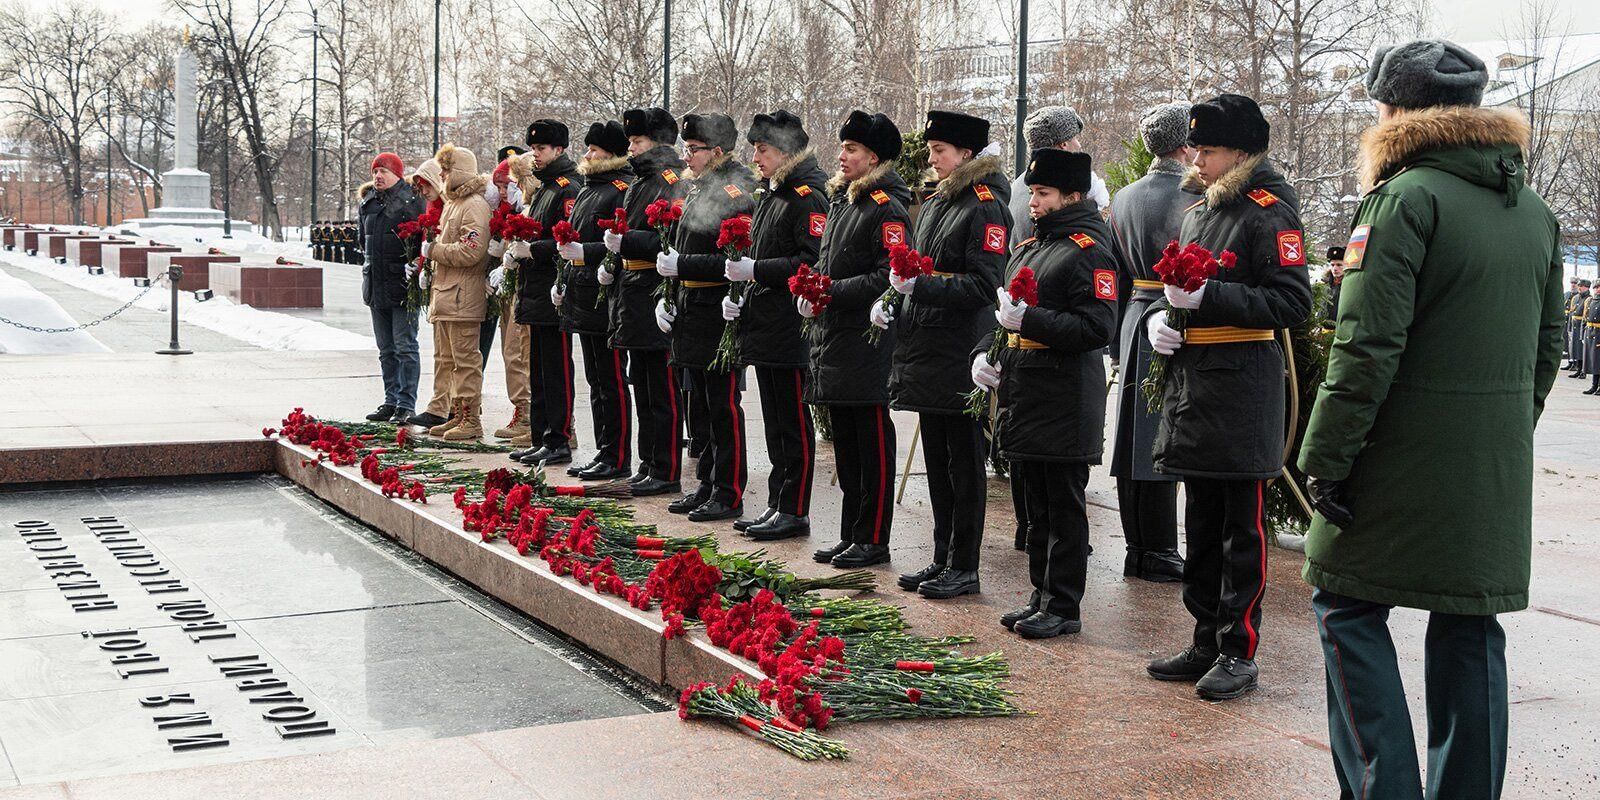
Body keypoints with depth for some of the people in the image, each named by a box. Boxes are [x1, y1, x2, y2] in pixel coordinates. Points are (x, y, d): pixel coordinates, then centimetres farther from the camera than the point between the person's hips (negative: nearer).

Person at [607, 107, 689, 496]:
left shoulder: (672, 183, -12)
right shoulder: (639, 184, 17)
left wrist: (626, 242, -23)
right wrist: (615, 255, 9)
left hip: (658, 298, -10)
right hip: (635, 299, 10)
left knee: (663, 393, -4)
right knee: (643, 389, 15)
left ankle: (666, 473, 1)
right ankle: (648, 465, 23)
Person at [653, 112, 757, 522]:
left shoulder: (737, 191, -15)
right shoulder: (698, 189, 15)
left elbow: (734, 262, -23)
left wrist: (680, 265, -21)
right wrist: (666, 298, 10)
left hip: (720, 316, -9)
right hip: (691, 315, 10)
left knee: (723, 407, -3)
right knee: (701, 406, 15)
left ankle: (729, 495, 5)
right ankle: (707, 487, 25)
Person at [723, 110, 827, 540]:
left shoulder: (807, 197, -13)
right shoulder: (770, 195, 16)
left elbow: (815, 260, -22)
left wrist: (756, 270, -21)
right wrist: (739, 297, 10)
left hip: (790, 327, -10)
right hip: (764, 325, 10)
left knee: (793, 422, -2)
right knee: (775, 421, 14)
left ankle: (795, 511, 5)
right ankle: (777, 504, 21)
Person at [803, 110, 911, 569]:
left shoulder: (887, 209, -12)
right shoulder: (840, 201, 16)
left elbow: (889, 277, -20)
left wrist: (833, 291, -20)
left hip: (868, 342, -9)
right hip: (833, 338, 9)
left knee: (873, 445, 0)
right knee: (846, 445, 14)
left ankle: (873, 540, 7)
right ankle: (851, 536, 22)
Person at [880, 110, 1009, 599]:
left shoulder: (986, 207, -12)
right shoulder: (934, 204, 15)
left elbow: (983, 284, -19)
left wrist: (919, 287, -25)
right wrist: (890, 302, 4)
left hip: (961, 356, -9)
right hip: (926, 350, 9)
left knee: (964, 464, 0)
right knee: (937, 462, 14)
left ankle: (964, 568, 8)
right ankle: (943, 560, 23)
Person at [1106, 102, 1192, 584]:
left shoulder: (1123, 198, 11)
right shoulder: (1195, 198, -12)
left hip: (1135, 325, 7)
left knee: (1133, 441, 10)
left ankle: (1137, 551, 18)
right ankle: (1159, 556, 3)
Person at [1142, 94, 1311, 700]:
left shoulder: (1269, 213, -9)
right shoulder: (1198, 212, 16)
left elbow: (1292, 303, -17)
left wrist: (1208, 296, -22)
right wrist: (1158, 317, 3)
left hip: (1243, 395, -8)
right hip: (1191, 386, 8)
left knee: (1242, 527, 0)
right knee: (1201, 524, 14)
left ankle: (1239, 652, 8)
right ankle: (1206, 643, 24)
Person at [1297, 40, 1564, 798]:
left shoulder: (1406, 200, -12)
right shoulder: (1534, 211, 12)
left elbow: (1368, 346, -18)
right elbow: (1547, 344, 16)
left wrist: (1324, 458, -15)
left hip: (1404, 464, -7)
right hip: (1498, 473, 7)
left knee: (1349, 608, 3)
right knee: (1469, 628, 12)